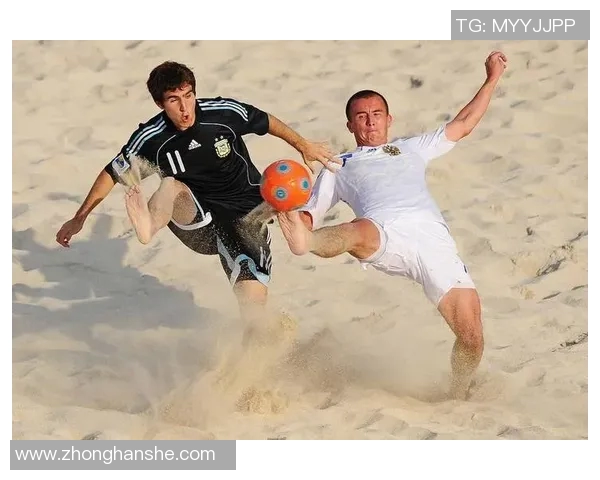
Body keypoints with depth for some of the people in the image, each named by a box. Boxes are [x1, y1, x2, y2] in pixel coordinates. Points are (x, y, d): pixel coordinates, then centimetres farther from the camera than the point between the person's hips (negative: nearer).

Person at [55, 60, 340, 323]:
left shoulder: (225, 113, -11)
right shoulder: (152, 139, -11)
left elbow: (267, 121, 8)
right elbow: (112, 173, 2)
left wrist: (303, 146, 19)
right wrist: (78, 219, 3)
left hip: (246, 216, 0)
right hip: (199, 225, 0)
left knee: (253, 297, -26)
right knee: (171, 186, -33)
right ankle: (148, 225, -65)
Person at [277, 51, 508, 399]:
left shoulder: (411, 149, 42)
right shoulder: (338, 167, 36)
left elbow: (463, 125, 48)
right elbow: (308, 217, 27)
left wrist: (493, 79, 47)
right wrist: (283, 208, 4)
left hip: (433, 236, 2)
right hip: (384, 232, -2)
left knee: (472, 340, -10)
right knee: (359, 233, -43)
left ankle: (457, 400, 12)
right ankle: (305, 244, -74)